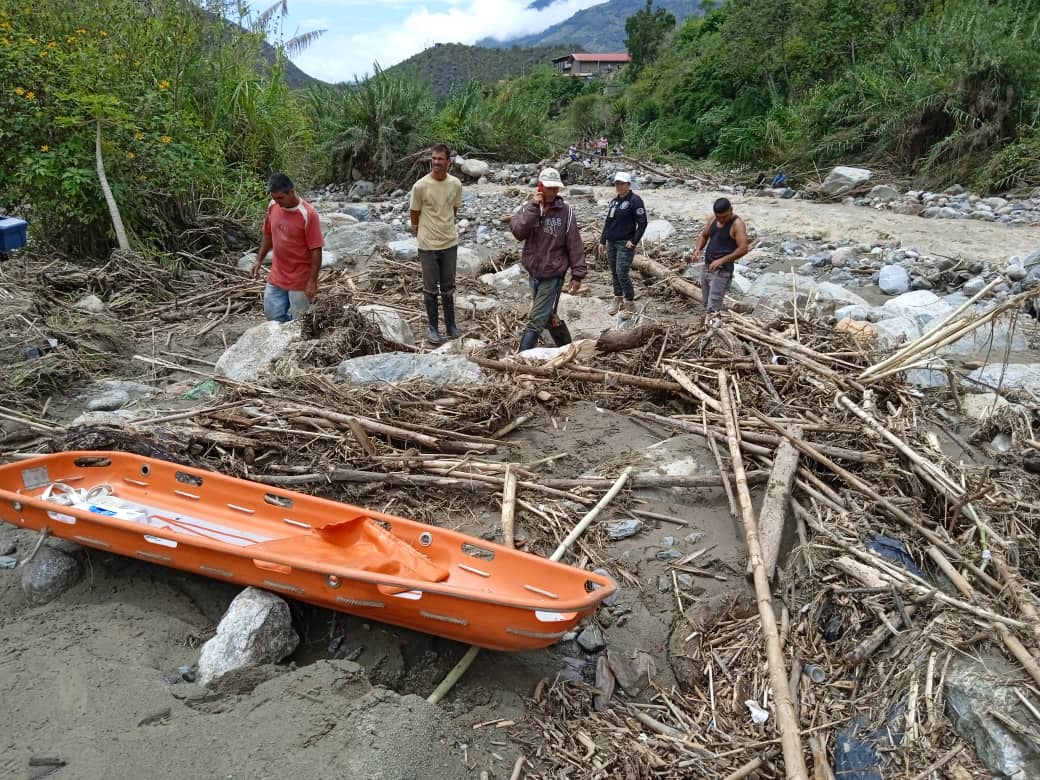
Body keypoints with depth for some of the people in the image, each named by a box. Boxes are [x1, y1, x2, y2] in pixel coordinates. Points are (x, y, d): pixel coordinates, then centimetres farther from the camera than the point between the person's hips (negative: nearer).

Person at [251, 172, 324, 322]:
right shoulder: (273, 206, -2)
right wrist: (259, 259, 12)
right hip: (276, 277, 6)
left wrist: (312, 281, -19)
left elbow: (316, 250, -19)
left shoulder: (308, 214, -21)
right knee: (273, 316, 12)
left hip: (300, 280, -6)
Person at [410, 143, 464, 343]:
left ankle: (450, 324, 27)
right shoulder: (420, 186, -13)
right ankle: (432, 326, 19)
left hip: (450, 243, 3)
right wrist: (420, 237, 4)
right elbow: (415, 215, -2)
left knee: (448, 288, 14)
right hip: (428, 246, -3)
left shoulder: (456, 184, -4)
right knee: (430, 289, 7)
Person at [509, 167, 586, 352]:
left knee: (536, 321, -8)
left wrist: (577, 274, -7)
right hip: (533, 273, 5)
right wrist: (533, 207, -19)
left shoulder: (566, 212, -6)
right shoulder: (528, 208, 2)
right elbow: (517, 231, -16)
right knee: (549, 317, 17)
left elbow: (574, 245, -5)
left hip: (553, 275, -5)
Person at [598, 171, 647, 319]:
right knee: (614, 273, 11)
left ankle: (630, 303, 1)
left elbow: (642, 223, -10)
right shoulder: (614, 201, 13)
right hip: (611, 243, 7)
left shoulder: (635, 200, -8)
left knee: (622, 273, -12)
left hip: (625, 244, -7)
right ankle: (618, 300, 23)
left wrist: (633, 241, -15)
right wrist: (602, 241, 16)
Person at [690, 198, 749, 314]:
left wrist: (721, 260, -22)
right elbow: (703, 236, 20)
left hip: (722, 270, -7)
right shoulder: (712, 219, 6)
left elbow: (743, 249, -18)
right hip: (706, 267, 7)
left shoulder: (737, 224, -13)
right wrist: (698, 249, -2)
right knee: (706, 304, 14)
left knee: (713, 308, -15)